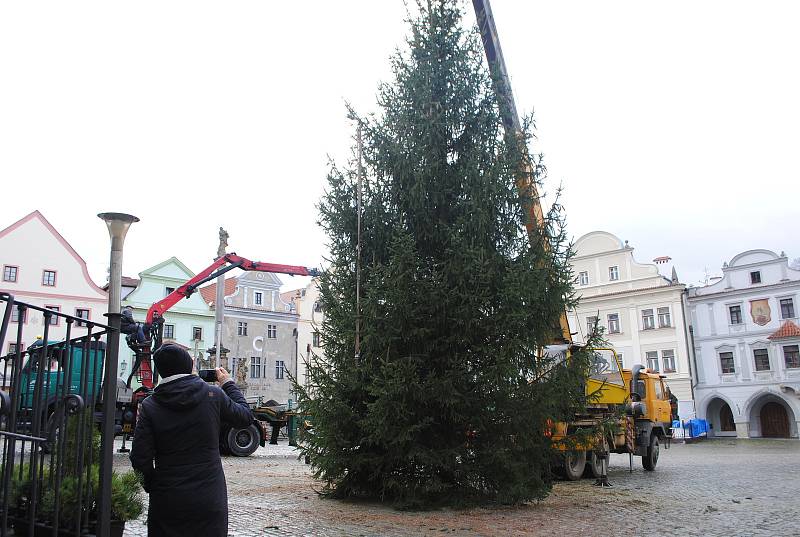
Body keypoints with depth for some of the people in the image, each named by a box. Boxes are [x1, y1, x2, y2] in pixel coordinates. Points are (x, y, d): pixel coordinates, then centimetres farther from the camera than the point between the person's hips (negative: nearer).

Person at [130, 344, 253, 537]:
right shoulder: (213, 395, -8)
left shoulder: (149, 406, -7)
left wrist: (152, 486, 11)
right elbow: (245, 416, 9)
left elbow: (140, 459, -8)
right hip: (210, 500, 0)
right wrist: (228, 384, 21)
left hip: (167, 503, 0)